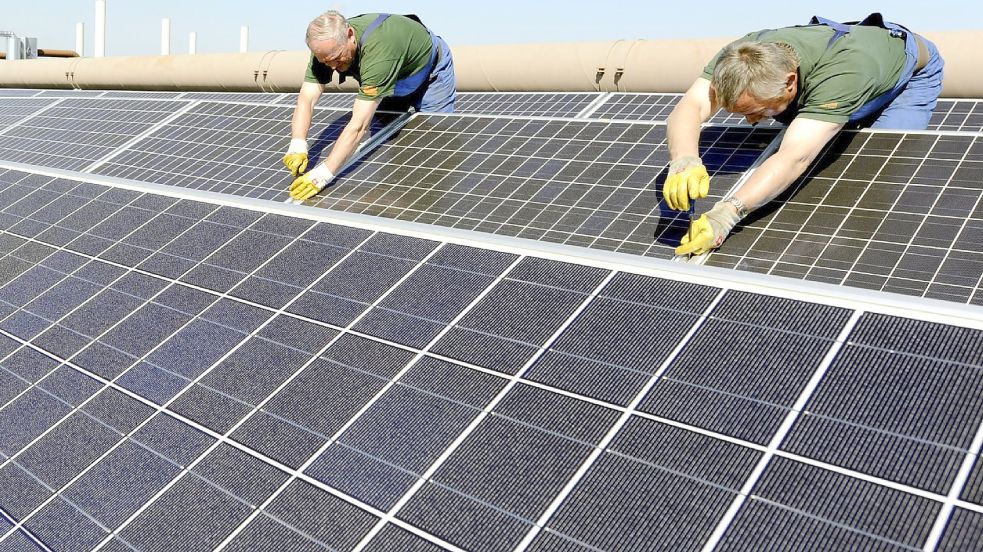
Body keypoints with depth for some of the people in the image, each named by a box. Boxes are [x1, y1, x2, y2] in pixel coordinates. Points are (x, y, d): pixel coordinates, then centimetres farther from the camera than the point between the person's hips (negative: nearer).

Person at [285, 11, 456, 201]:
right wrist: (297, 147, -47)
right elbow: (306, 99, -29)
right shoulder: (327, 46, -28)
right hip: (393, 80, 6)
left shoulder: (377, 50, -48)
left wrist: (323, 175, -55)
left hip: (430, 69, -6)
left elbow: (359, 125, -51)